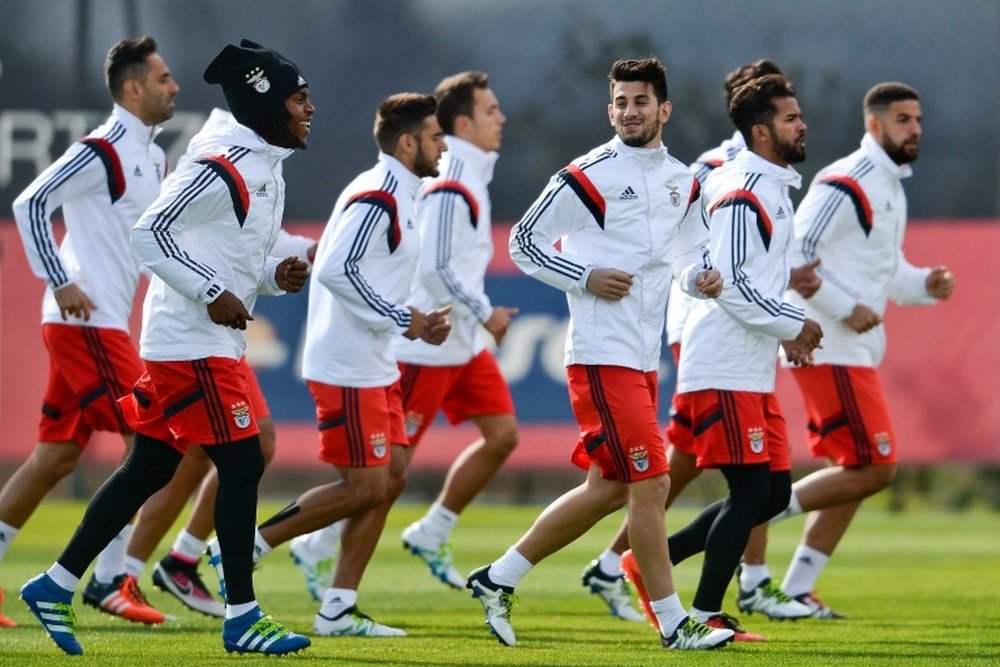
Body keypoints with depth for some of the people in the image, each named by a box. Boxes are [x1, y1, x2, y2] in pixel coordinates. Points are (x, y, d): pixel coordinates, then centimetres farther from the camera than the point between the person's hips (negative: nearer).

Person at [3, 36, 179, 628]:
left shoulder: (153, 157, 15)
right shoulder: (101, 151, -13)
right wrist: (60, 283, -19)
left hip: (106, 322, 9)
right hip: (86, 320, -9)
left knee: (57, 455, 9)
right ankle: (111, 581, -7)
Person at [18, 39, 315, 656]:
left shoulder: (267, 172, 15)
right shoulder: (224, 167, -16)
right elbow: (150, 232, -20)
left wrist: (276, 274, 5)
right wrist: (212, 292, -21)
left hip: (214, 343, 10)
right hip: (191, 344, -10)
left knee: (148, 470, 12)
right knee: (242, 464, -8)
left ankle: (55, 586, 18)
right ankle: (242, 618, -4)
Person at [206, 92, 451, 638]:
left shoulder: (393, 196, 15)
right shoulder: (377, 198, -16)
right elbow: (336, 270, -25)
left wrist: (415, 321, 9)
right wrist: (402, 320, -19)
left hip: (373, 367, 10)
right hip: (348, 369, -10)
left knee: (390, 478, 8)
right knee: (365, 486, -8)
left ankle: (337, 610, 10)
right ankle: (243, 547, 1)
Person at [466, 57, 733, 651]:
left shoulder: (683, 182, 12)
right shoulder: (589, 176, -9)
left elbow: (690, 253, 23)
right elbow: (524, 242, -4)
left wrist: (702, 278, 1)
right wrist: (586, 278, -15)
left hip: (644, 358, 8)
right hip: (603, 355, -8)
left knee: (608, 490, 12)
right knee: (651, 485, -9)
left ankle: (498, 580, 22)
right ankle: (675, 624, -3)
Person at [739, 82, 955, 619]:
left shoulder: (890, 187, 17)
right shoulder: (846, 185, -15)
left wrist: (924, 285, 6)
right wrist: (846, 309, -21)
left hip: (855, 350, 10)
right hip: (831, 350, -10)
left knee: (857, 472, 12)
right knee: (874, 468, -12)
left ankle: (797, 589, 16)